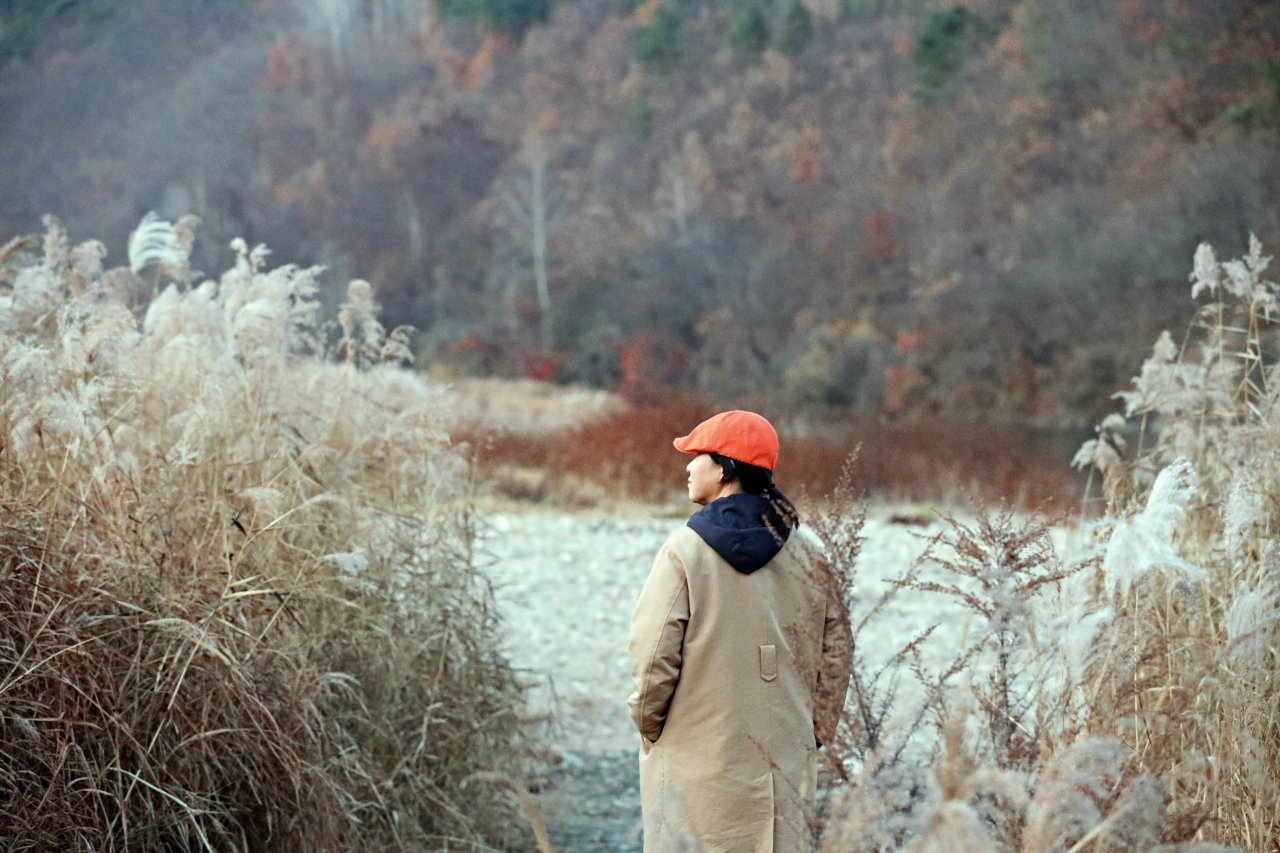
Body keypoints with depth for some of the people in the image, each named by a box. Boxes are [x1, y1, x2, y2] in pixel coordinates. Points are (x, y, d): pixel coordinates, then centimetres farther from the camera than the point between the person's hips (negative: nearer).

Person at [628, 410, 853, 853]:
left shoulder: (685, 550, -11)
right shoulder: (807, 554, 4)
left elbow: (655, 654, -13)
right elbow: (837, 650, 8)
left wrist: (648, 722, 4)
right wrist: (816, 730, 18)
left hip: (696, 762, -4)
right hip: (784, 763, 4)